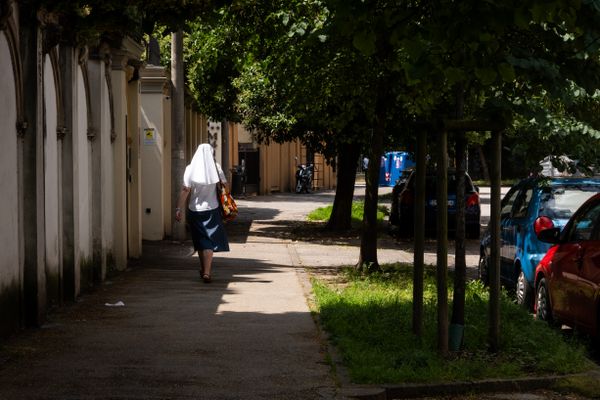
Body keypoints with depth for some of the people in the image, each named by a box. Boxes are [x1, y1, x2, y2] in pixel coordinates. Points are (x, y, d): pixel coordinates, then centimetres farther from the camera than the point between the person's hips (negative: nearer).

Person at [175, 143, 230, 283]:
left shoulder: (190, 169, -6)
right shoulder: (216, 168, -5)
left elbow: (185, 190, -11)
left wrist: (179, 209, -11)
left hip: (195, 210, 1)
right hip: (212, 209, -1)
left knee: (200, 241, 16)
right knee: (210, 241, 0)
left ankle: (204, 270, 29)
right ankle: (206, 272, -13)